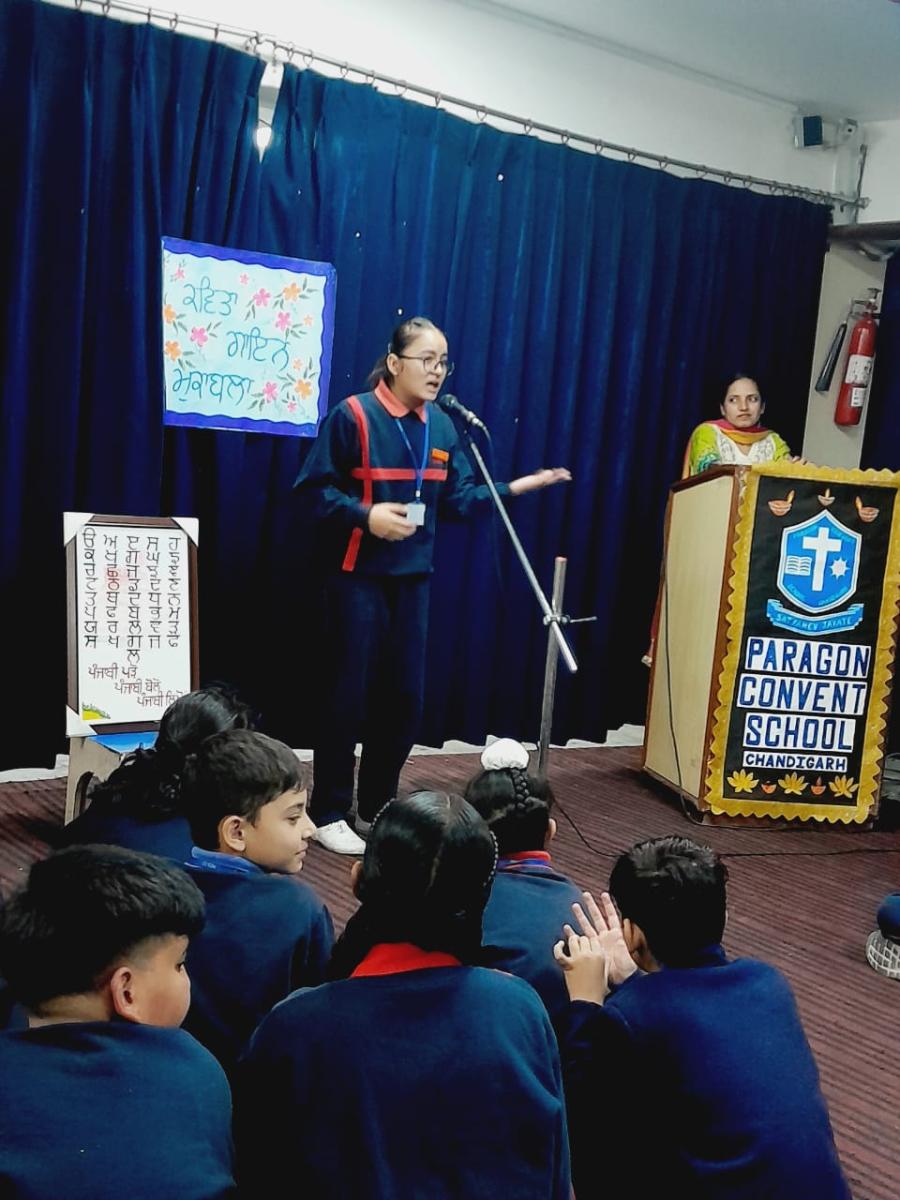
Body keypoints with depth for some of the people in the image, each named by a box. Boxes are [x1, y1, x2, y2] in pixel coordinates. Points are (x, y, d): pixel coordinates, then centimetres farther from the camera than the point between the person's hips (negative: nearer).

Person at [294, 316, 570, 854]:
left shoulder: (442, 427, 8)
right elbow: (315, 488, -11)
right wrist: (365, 514, -23)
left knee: (406, 695, 9)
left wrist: (515, 487, 0)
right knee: (348, 694, -1)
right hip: (359, 575, -6)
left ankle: (377, 807, 25)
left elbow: (458, 498, 10)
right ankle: (330, 813, 13)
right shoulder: (353, 415, -11)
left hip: (413, 577, 6)